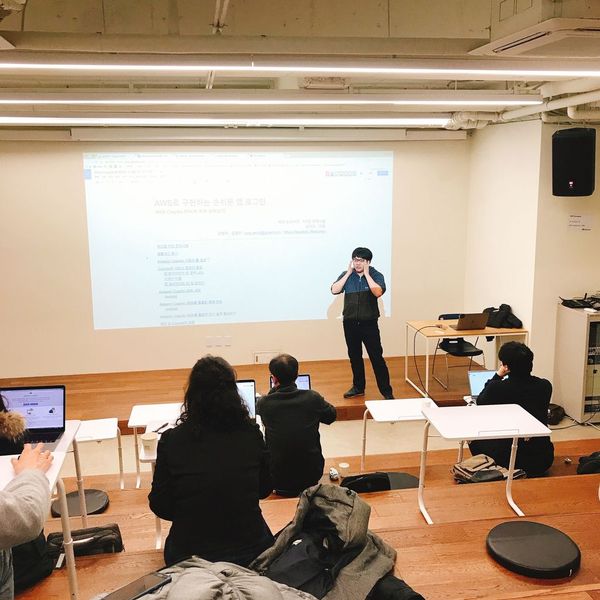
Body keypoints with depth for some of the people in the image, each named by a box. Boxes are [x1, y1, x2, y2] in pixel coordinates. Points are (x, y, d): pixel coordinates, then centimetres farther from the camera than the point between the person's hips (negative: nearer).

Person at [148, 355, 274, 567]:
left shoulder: (171, 440, -13)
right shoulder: (251, 434, -10)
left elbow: (160, 507, -3)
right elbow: (264, 489, 4)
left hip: (190, 556, 0)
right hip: (249, 552, 1)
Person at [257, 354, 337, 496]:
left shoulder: (263, 403, -17)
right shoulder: (312, 398, -14)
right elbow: (331, 416, 7)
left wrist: (275, 388, 8)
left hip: (278, 478, 0)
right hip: (311, 474, 0)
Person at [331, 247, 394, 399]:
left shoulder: (376, 275, -5)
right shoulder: (346, 275, 3)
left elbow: (378, 292, -24)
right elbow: (334, 290, -10)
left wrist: (366, 274, -18)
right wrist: (348, 273, -10)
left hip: (369, 323, -3)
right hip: (350, 323, 4)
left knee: (376, 357, -4)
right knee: (354, 357, 14)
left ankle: (386, 391, 2)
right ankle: (358, 387, 28)